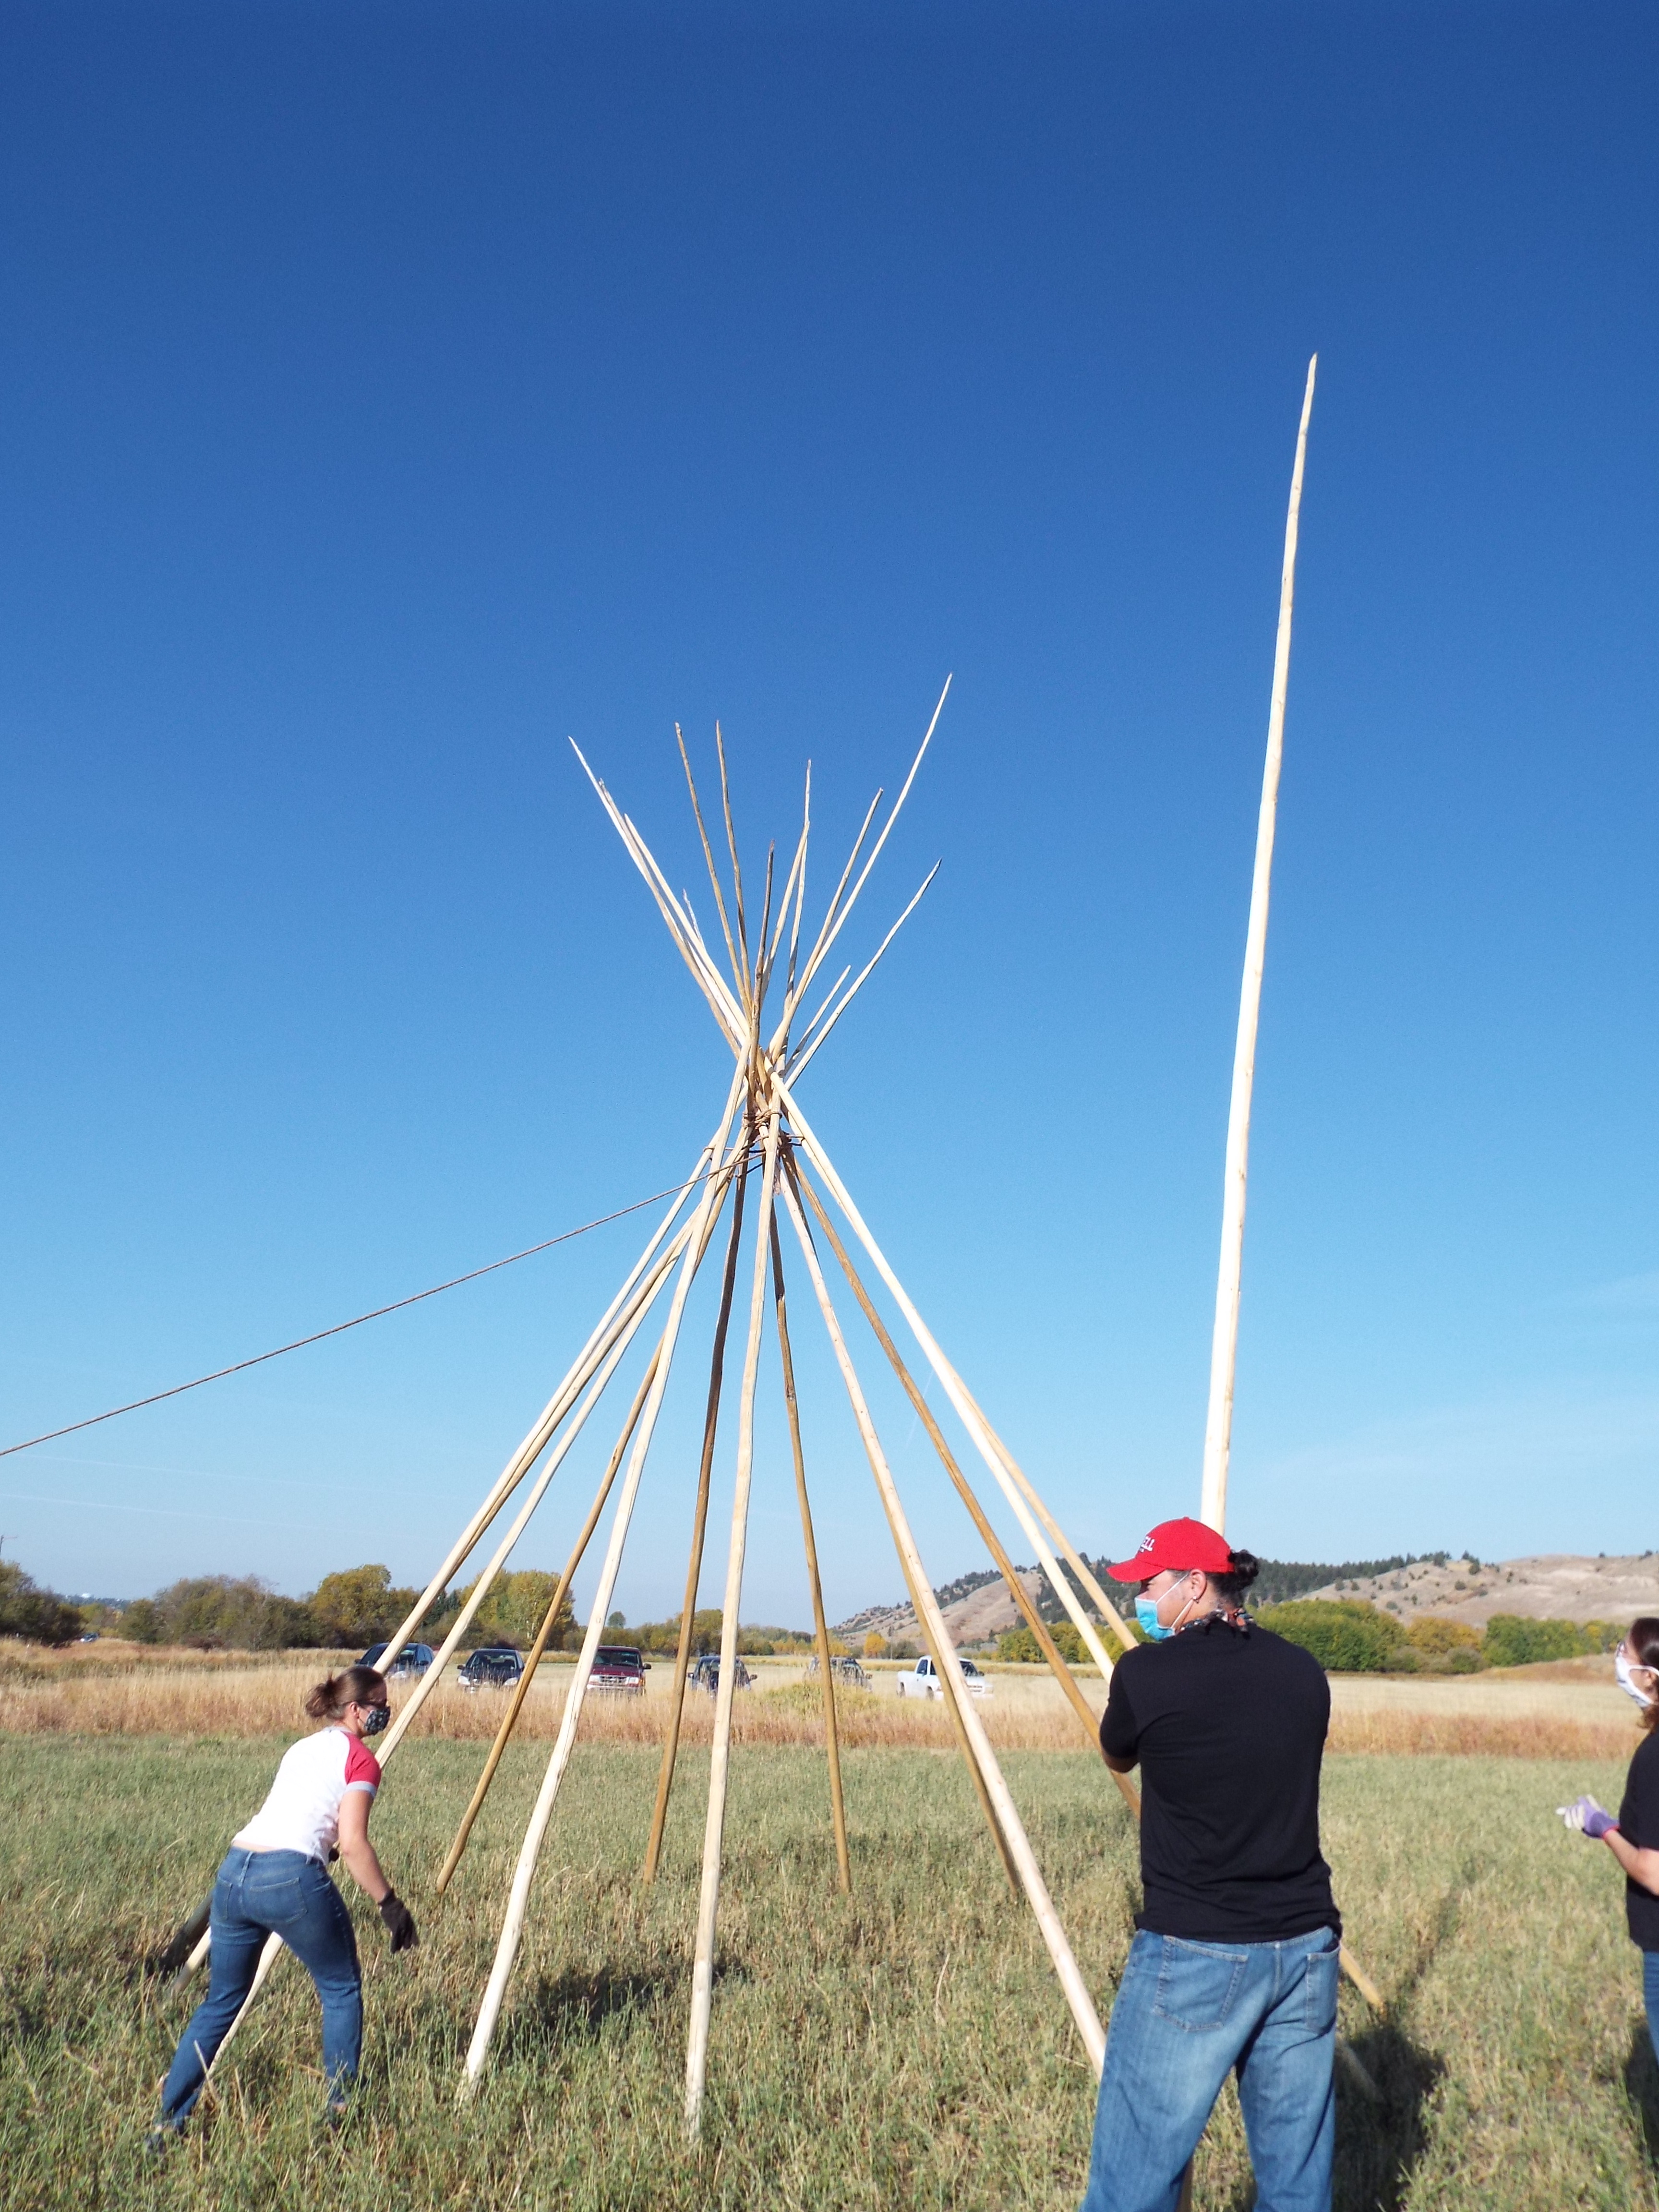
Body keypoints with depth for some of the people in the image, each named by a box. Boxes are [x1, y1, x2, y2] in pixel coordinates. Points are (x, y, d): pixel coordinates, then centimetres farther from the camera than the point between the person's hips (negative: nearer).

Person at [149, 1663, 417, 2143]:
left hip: (233, 1871, 7)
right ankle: (339, 2111, 16)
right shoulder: (359, 1758, 2)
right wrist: (389, 1903, -3)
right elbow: (353, 1844, -8)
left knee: (222, 2000, 21)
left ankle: (167, 2124, 20)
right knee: (341, 1990, 13)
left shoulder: (299, 1748, 24)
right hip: (291, 1878, -7)